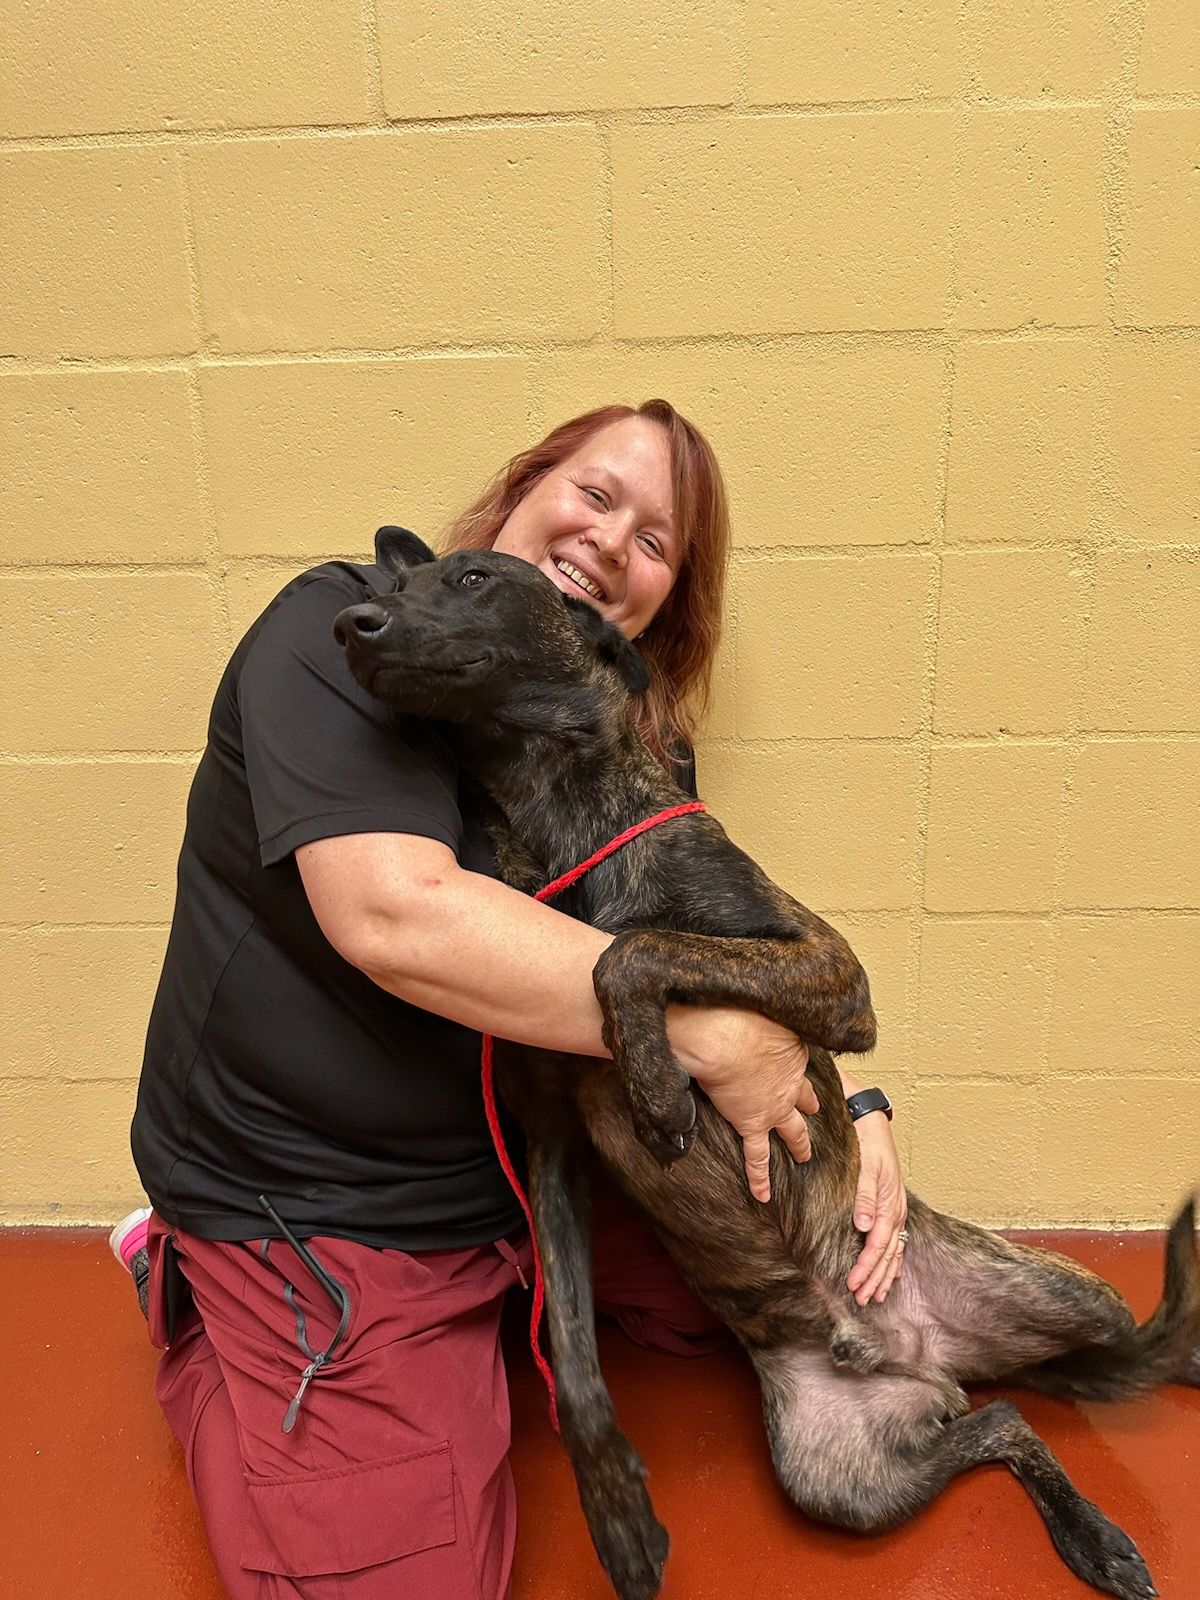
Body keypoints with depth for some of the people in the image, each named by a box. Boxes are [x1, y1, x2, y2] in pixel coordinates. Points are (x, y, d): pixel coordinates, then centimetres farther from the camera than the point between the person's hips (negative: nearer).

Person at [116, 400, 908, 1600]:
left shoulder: (640, 746, 0)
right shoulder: (341, 632, -20)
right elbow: (396, 915, -35)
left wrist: (846, 1107, -7)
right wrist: (705, 1032, -30)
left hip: (537, 1154, 7)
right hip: (315, 1209, -6)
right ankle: (198, 1312, 18)